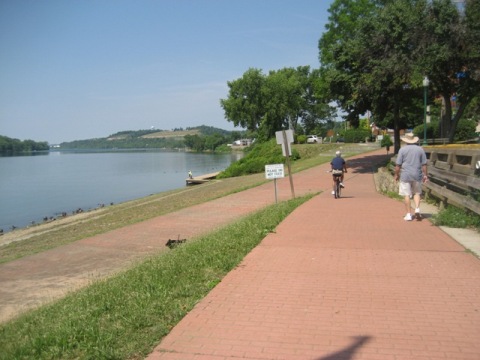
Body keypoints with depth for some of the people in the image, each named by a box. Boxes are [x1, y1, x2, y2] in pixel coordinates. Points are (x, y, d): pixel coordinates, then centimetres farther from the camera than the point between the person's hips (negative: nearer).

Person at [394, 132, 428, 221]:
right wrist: (425, 175, 13)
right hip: (417, 175, 2)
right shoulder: (420, 149, 4)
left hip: (405, 175, -2)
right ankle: (417, 209, -2)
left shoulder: (402, 149, -3)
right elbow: (424, 164, 5)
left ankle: (409, 215, 5)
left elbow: (398, 165, -4)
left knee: (407, 195, 3)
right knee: (417, 193, 17)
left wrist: (396, 174, 6)